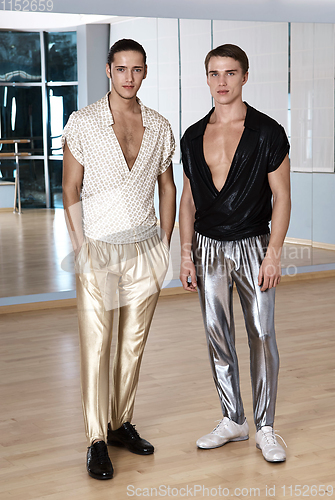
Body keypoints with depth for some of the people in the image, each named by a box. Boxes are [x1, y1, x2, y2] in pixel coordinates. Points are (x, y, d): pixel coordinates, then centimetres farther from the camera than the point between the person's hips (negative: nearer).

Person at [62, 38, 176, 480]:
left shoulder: (159, 127, 5)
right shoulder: (83, 123, -5)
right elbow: (71, 190, -2)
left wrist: (165, 244, 8)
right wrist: (82, 247, -7)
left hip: (146, 250, 3)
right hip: (99, 249, -3)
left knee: (134, 344, 9)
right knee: (96, 347, -3)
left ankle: (122, 424, 23)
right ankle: (97, 440, 5)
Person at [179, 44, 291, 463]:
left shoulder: (268, 133, -6)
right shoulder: (193, 137, 6)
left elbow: (281, 196, -6)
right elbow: (188, 198, 11)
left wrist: (273, 254, -12)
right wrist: (186, 254, 4)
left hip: (253, 247, -3)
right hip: (208, 248, 4)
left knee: (262, 336, -1)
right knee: (217, 337, 7)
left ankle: (265, 428, 11)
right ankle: (233, 420, 21)